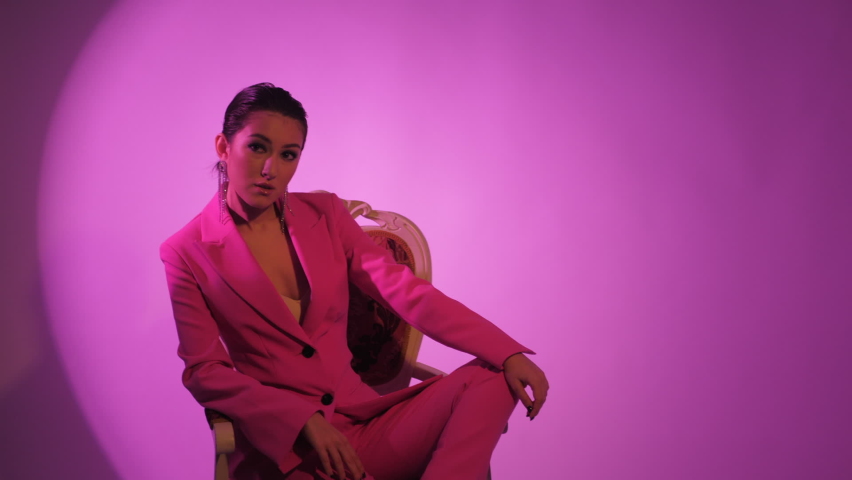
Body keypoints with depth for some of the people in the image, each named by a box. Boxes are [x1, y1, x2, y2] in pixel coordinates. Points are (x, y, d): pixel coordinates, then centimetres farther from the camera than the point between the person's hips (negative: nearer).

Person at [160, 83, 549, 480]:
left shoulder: (325, 215, 8)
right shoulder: (188, 253, -1)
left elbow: (406, 292, -1)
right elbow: (204, 373, -3)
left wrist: (507, 353, -14)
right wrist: (305, 419, -17)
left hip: (361, 420, 5)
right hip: (279, 445, -5)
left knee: (491, 379, -16)